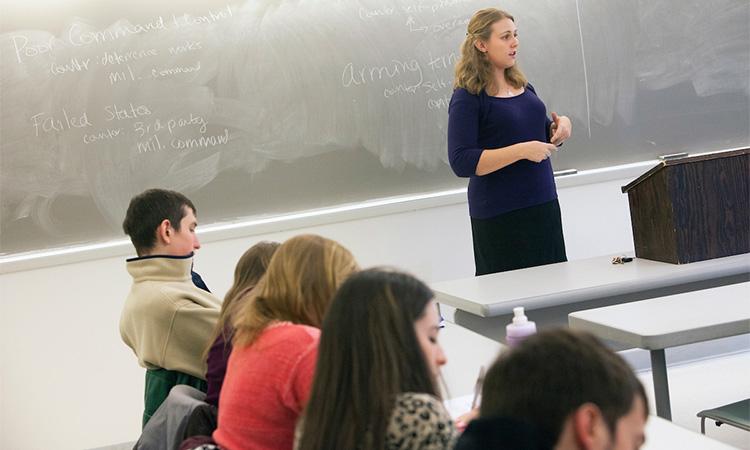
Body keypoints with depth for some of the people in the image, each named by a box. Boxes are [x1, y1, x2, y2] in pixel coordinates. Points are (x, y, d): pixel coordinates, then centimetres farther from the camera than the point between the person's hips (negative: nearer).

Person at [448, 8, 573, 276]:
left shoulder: (522, 86, 10)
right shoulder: (467, 97, -10)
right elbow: (462, 162, -19)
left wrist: (561, 126, 3)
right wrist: (522, 151, -23)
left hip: (544, 204, 7)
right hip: (500, 217, -7)